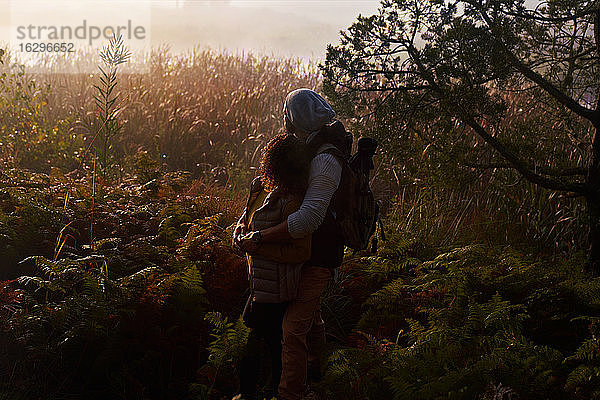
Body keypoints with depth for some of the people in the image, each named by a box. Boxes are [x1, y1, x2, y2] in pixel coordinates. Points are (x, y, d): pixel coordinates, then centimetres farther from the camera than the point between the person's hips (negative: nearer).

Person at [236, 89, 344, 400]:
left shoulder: (325, 161, -26)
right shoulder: (300, 149, 6)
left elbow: (307, 219, -36)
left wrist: (259, 238, -32)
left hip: (318, 255, -10)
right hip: (301, 250, 10)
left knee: (294, 328, -12)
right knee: (310, 311, 28)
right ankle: (317, 363, 50)